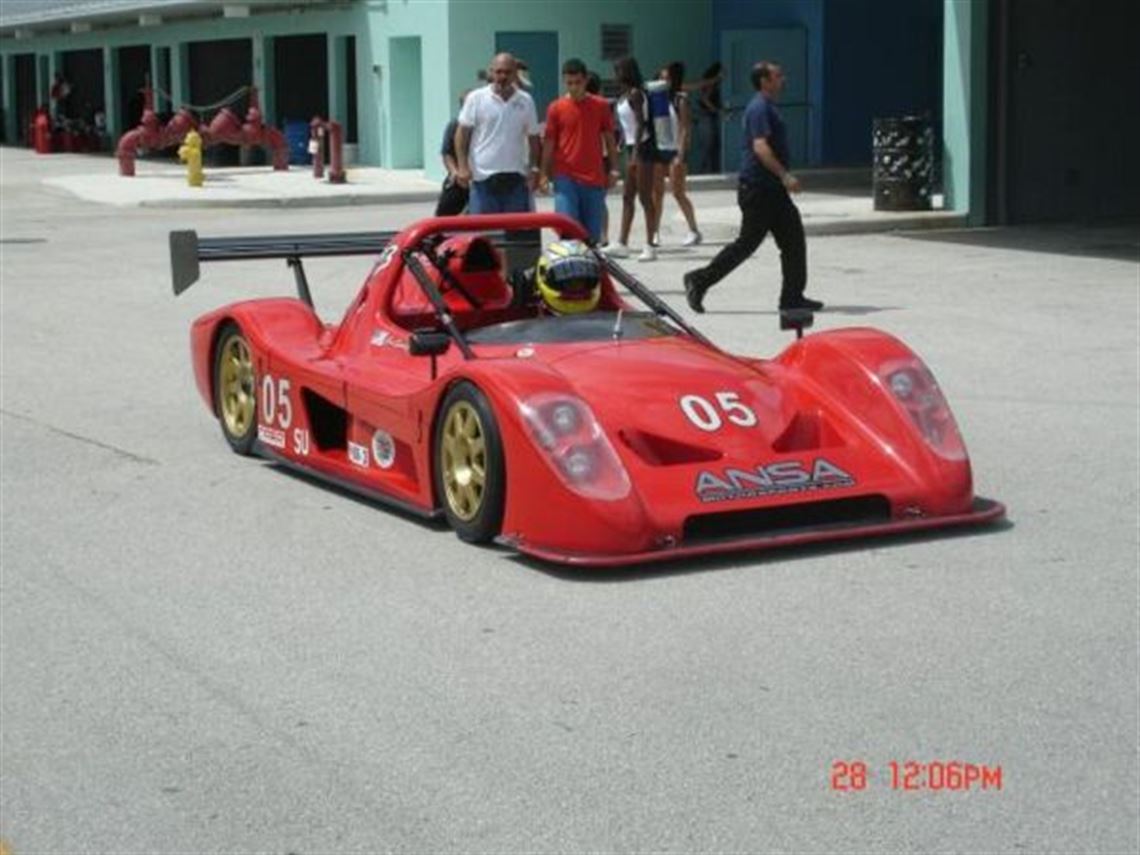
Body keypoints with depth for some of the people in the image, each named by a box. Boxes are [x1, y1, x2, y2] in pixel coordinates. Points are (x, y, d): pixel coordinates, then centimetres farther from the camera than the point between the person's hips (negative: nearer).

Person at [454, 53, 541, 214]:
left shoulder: (526, 101, 7)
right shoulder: (476, 99, -1)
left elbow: (533, 137, 12)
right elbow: (462, 133, -1)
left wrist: (534, 169, 2)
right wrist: (463, 167, -10)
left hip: (516, 178, 3)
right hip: (484, 177, -3)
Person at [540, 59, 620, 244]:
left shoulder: (600, 106, 4)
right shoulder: (556, 108, 0)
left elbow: (609, 138, 10)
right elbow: (549, 143, 3)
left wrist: (613, 169, 4)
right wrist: (545, 173, -2)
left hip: (594, 178, 2)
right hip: (565, 178, -1)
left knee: (592, 231, 7)